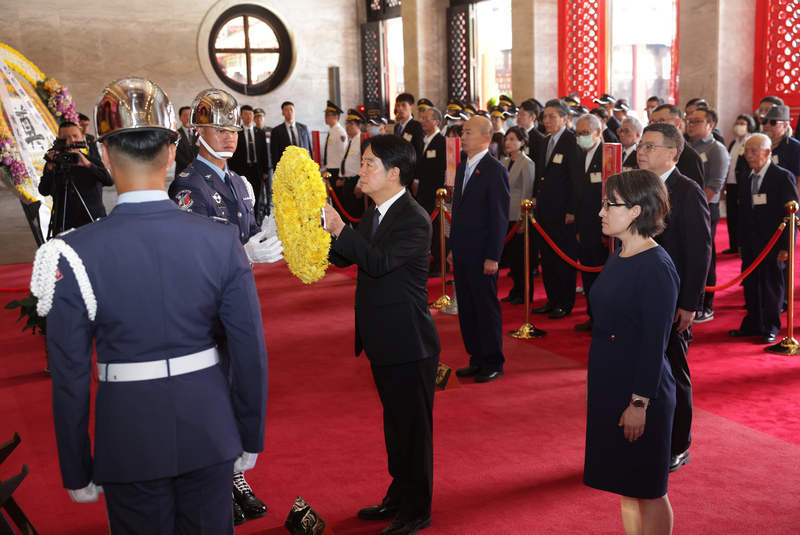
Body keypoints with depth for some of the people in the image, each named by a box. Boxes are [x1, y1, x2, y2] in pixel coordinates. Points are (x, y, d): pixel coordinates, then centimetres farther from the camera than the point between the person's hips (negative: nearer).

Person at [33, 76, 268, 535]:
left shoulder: (76, 255, -15)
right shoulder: (222, 241, -11)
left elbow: (71, 377, -9)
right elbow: (252, 353, -5)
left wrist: (77, 473, 4)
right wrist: (251, 439, 9)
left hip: (130, 445, -1)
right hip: (209, 432, 1)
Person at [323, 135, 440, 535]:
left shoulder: (414, 220, -19)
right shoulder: (375, 214, 9)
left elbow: (378, 262, -30)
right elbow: (344, 258, 12)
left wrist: (338, 227, -30)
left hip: (409, 344, -9)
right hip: (384, 342, 9)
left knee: (413, 426, 5)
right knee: (395, 423, 21)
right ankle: (399, 497, 37)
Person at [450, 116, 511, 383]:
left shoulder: (495, 170, -11)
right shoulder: (462, 167, 14)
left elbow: (500, 217, -14)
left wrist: (492, 257, -17)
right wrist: (453, 248, 15)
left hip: (481, 254, -8)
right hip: (462, 252, 8)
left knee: (486, 307, 1)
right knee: (466, 308, 12)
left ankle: (493, 363, 13)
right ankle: (477, 359, 24)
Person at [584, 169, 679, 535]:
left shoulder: (656, 267, -18)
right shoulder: (617, 258, 8)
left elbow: (656, 341, -19)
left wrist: (640, 402, -19)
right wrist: (598, 387, 16)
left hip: (641, 390, -8)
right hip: (609, 385, 8)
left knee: (648, 490, 6)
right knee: (625, 487, 18)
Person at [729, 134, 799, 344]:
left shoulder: (783, 177, -8)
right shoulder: (746, 179, 10)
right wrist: (741, 243, 12)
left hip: (772, 244, -6)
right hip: (750, 244, 6)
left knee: (772, 285, 2)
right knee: (751, 285, 10)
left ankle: (771, 328, 15)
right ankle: (753, 324, 23)